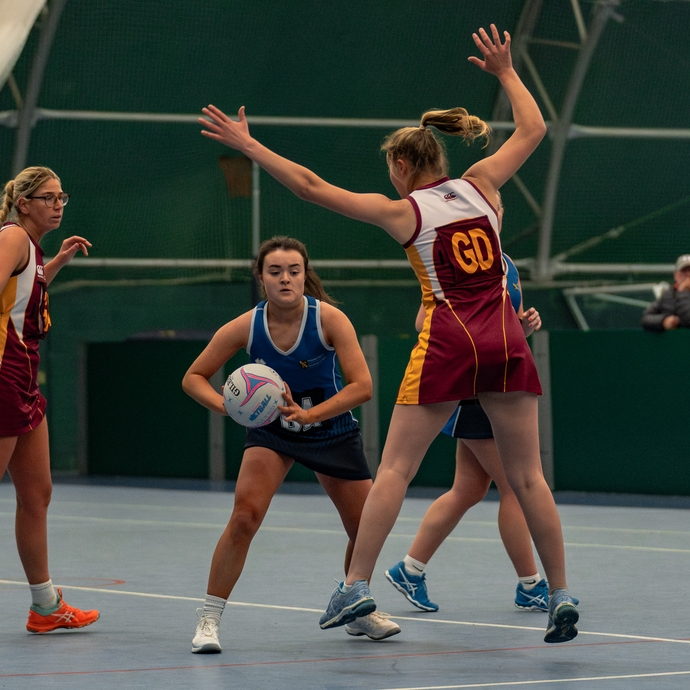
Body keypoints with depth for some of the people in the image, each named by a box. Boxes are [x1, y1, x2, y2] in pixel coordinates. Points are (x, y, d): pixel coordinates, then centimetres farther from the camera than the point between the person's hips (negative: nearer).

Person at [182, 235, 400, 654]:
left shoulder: (329, 319, -23)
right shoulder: (246, 327, -19)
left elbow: (362, 386, -27)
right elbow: (194, 377, -10)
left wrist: (309, 414, -38)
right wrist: (225, 404, -31)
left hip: (332, 429, 1)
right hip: (271, 429, -1)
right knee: (244, 518, -22)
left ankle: (358, 612, 30)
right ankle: (210, 619, -12)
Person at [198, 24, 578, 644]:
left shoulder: (403, 211, 1)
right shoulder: (480, 186, 9)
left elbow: (312, 186, -2)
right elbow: (533, 129, 22)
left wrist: (249, 145, 3)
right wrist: (506, 73, 33)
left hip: (448, 344, -4)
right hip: (505, 340, 4)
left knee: (394, 469, 3)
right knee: (527, 476, 5)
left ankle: (357, 586, -1)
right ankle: (561, 597, 2)